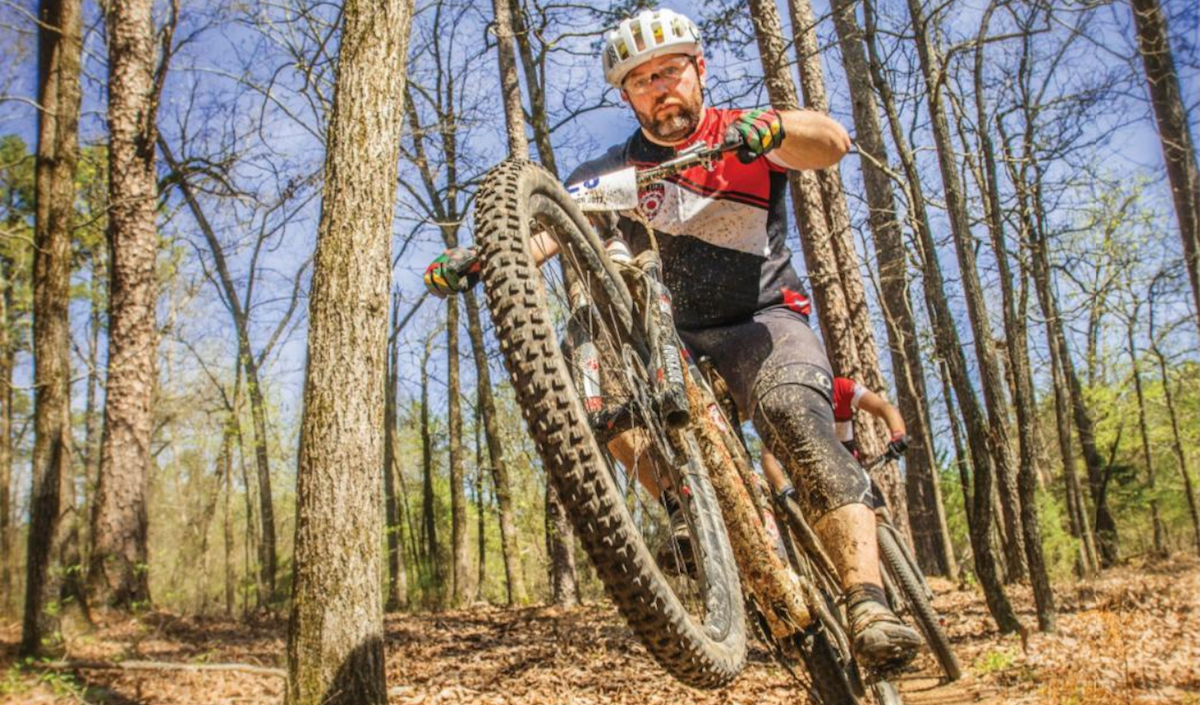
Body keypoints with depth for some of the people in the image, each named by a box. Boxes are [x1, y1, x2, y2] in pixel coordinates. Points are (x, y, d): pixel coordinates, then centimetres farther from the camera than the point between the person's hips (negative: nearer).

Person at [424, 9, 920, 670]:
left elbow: (832, 141, -20)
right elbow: (549, 225, -12)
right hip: (672, 338, 3)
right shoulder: (615, 170, 4)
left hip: (763, 323, -3)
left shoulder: (745, 134, 0)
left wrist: (771, 126, -43)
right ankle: (683, 510, -11)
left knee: (792, 415, -32)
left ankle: (869, 605, -36)